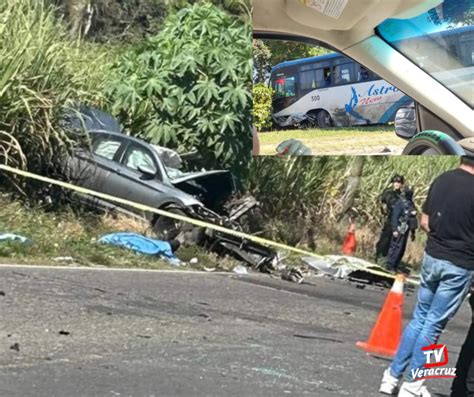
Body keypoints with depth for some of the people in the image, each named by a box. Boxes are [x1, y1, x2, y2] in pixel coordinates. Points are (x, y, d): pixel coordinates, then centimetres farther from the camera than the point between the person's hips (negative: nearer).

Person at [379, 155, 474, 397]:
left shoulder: (441, 180, 2)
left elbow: (424, 222, 8)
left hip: (432, 257, 5)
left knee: (419, 318, 17)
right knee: (434, 323, 4)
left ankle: (392, 376, 18)